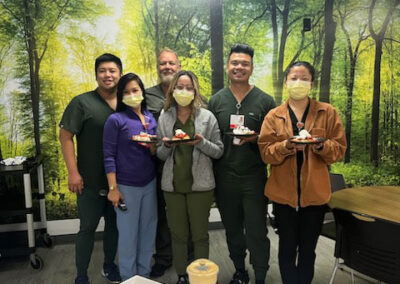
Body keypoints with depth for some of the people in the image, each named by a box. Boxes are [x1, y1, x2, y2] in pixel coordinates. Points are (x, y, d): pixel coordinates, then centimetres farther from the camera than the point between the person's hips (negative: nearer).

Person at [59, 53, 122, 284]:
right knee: (88, 228, 5)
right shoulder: (82, 103, -6)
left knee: (114, 224, 17)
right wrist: (73, 172, -15)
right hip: (91, 181, -4)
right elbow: (66, 136, -9)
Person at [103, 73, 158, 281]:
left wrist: (154, 147, -9)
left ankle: (145, 274, 31)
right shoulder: (115, 120, -6)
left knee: (148, 231, 13)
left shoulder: (151, 118, 9)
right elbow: (109, 156, -9)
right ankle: (128, 277, 25)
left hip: (150, 183, 5)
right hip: (126, 186, -5)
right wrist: (113, 188, -13)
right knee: (128, 234, 6)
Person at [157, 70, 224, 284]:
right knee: (177, 234, 12)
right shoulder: (164, 117, 4)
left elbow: (219, 151, -1)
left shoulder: (207, 117, -3)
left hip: (200, 184, -2)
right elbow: (160, 155, 8)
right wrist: (167, 146, -14)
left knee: (200, 234, 9)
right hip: (172, 184, 2)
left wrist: (202, 142, -19)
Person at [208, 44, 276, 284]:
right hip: (225, 178, 3)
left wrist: (256, 138, -20)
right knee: (232, 230, 17)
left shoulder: (265, 101, -2)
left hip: (254, 177, -3)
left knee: (257, 232, 2)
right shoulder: (216, 101, 5)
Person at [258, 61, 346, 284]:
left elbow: (339, 149, 2)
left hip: (315, 192, 0)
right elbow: (266, 152, -2)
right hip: (284, 192, 0)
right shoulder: (274, 116, 4)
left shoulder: (328, 112, 4)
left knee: (308, 249, 12)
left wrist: (321, 146, -17)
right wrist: (286, 146, -20)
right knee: (288, 247, 10)